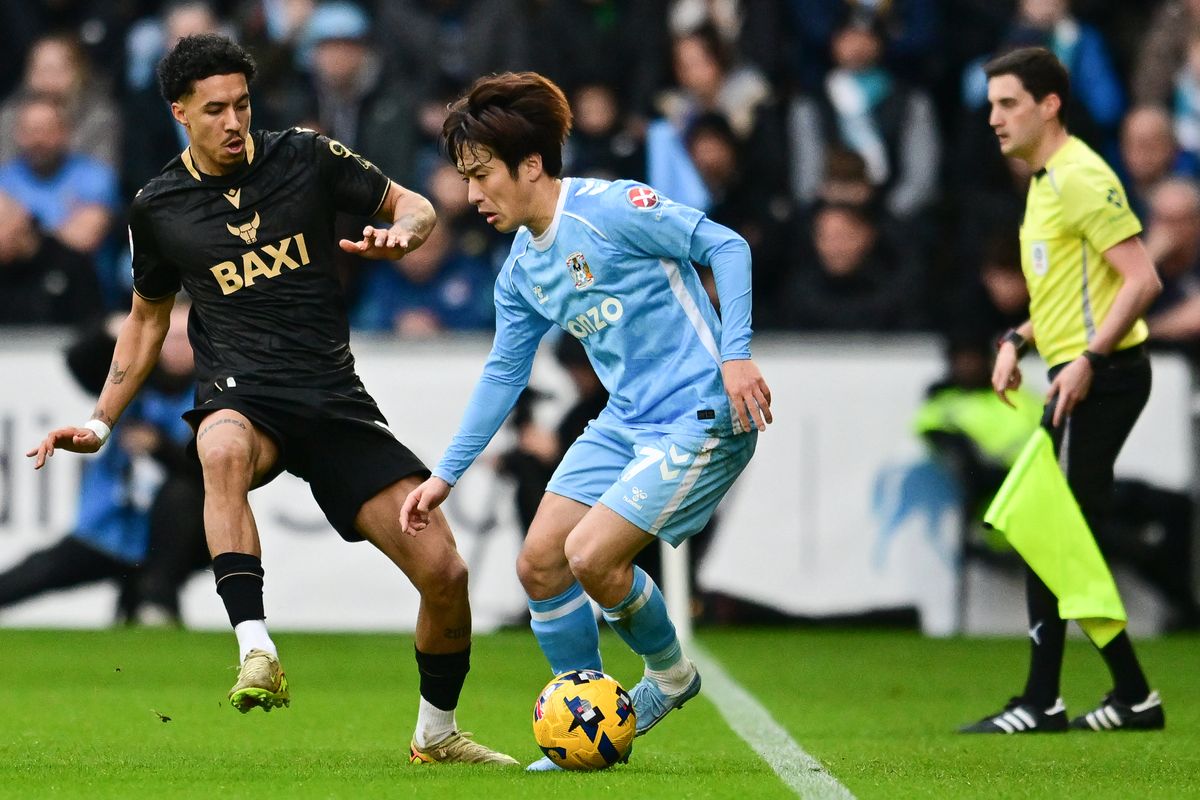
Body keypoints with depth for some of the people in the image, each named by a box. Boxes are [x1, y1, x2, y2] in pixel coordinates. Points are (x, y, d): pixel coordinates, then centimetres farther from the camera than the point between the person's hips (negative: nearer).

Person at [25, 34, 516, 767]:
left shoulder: (305, 157, 4)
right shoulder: (159, 208, 7)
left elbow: (414, 207, 13)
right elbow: (149, 317, 22)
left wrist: (399, 233, -11)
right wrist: (101, 422, 15)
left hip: (335, 400, 2)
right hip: (242, 399, -2)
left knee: (444, 572, -7)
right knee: (223, 451, -43)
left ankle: (437, 733, 18)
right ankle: (258, 655, -50)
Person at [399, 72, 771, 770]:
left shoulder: (610, 208, -15)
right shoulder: (521, 274, 10)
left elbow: (725, 246, -14)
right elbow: (504, 373, 20)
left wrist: (735, 353, -22)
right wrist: (446, 475, 20)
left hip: (701, 415, -9)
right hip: (625, 421, 9)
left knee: (591, 556, -18)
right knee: (539, 563, 0)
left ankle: (671, 673, 11)